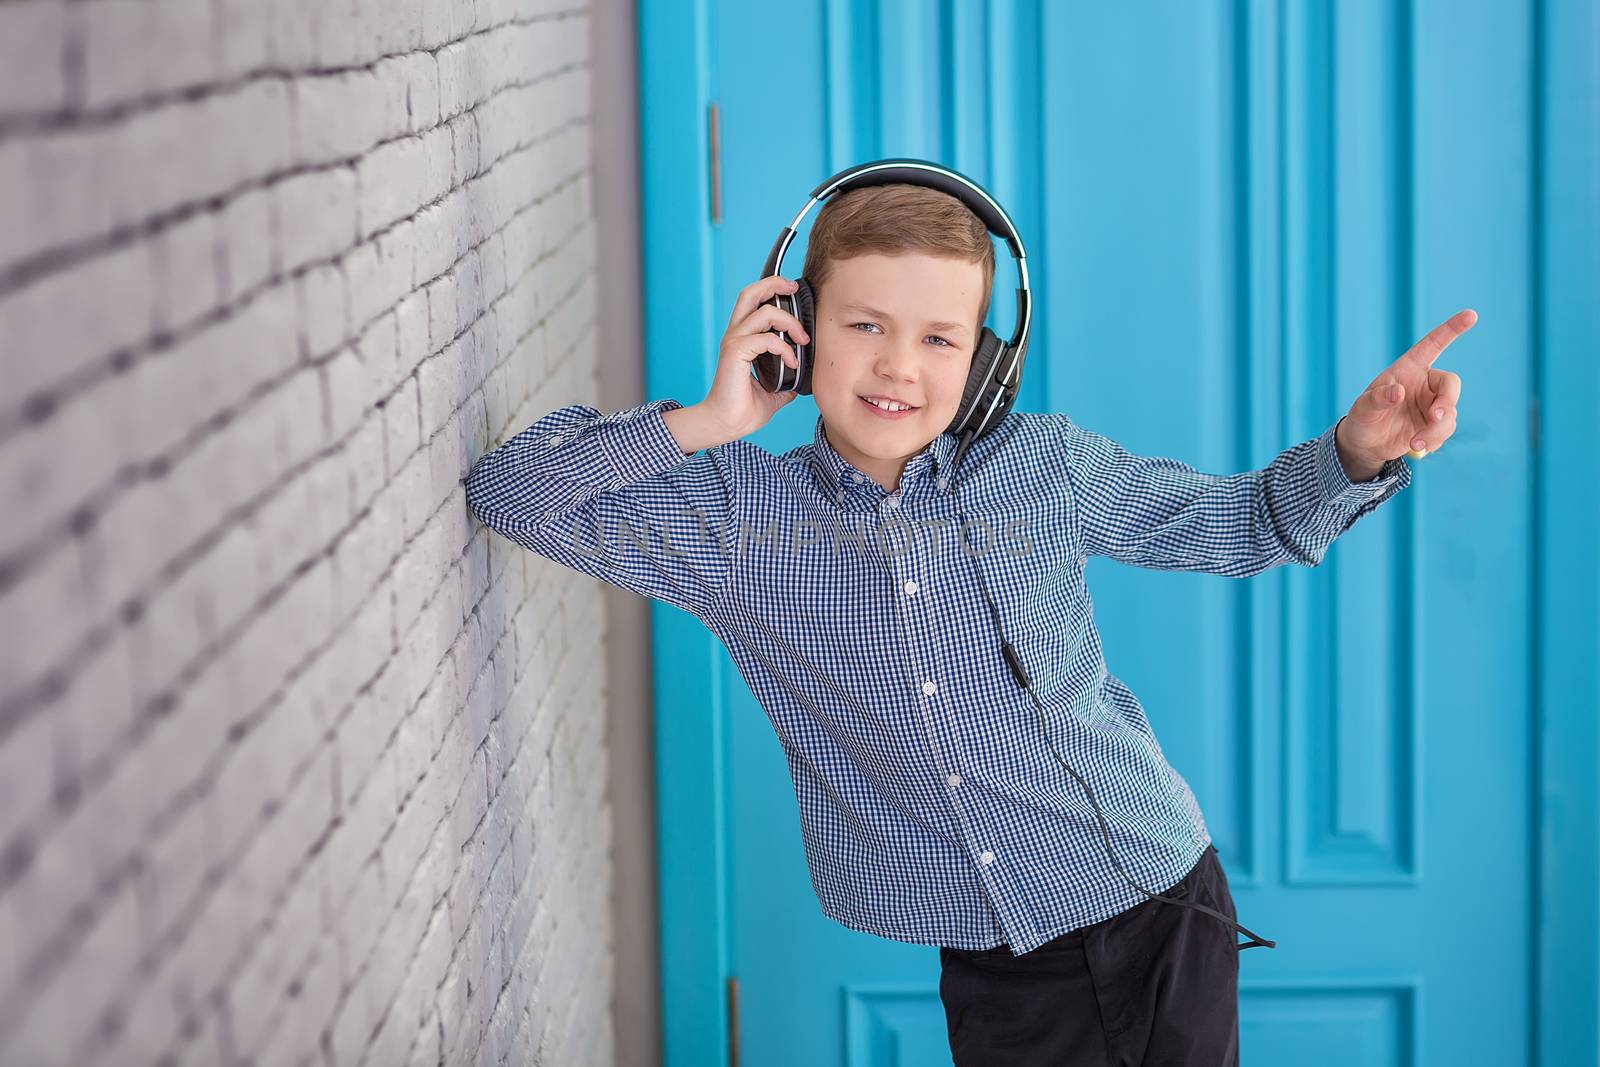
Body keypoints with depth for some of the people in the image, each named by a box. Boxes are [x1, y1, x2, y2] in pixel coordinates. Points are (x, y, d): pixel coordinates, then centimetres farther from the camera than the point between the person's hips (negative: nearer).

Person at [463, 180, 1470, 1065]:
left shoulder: (1046, 466, -1)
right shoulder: (735, 518, -4)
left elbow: (1247, 520, 10)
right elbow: (509, 492, -7)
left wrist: (1359, 449, -10)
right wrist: (704, 425, -13)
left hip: (1163, 907, 1)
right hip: (997, 973, 0)